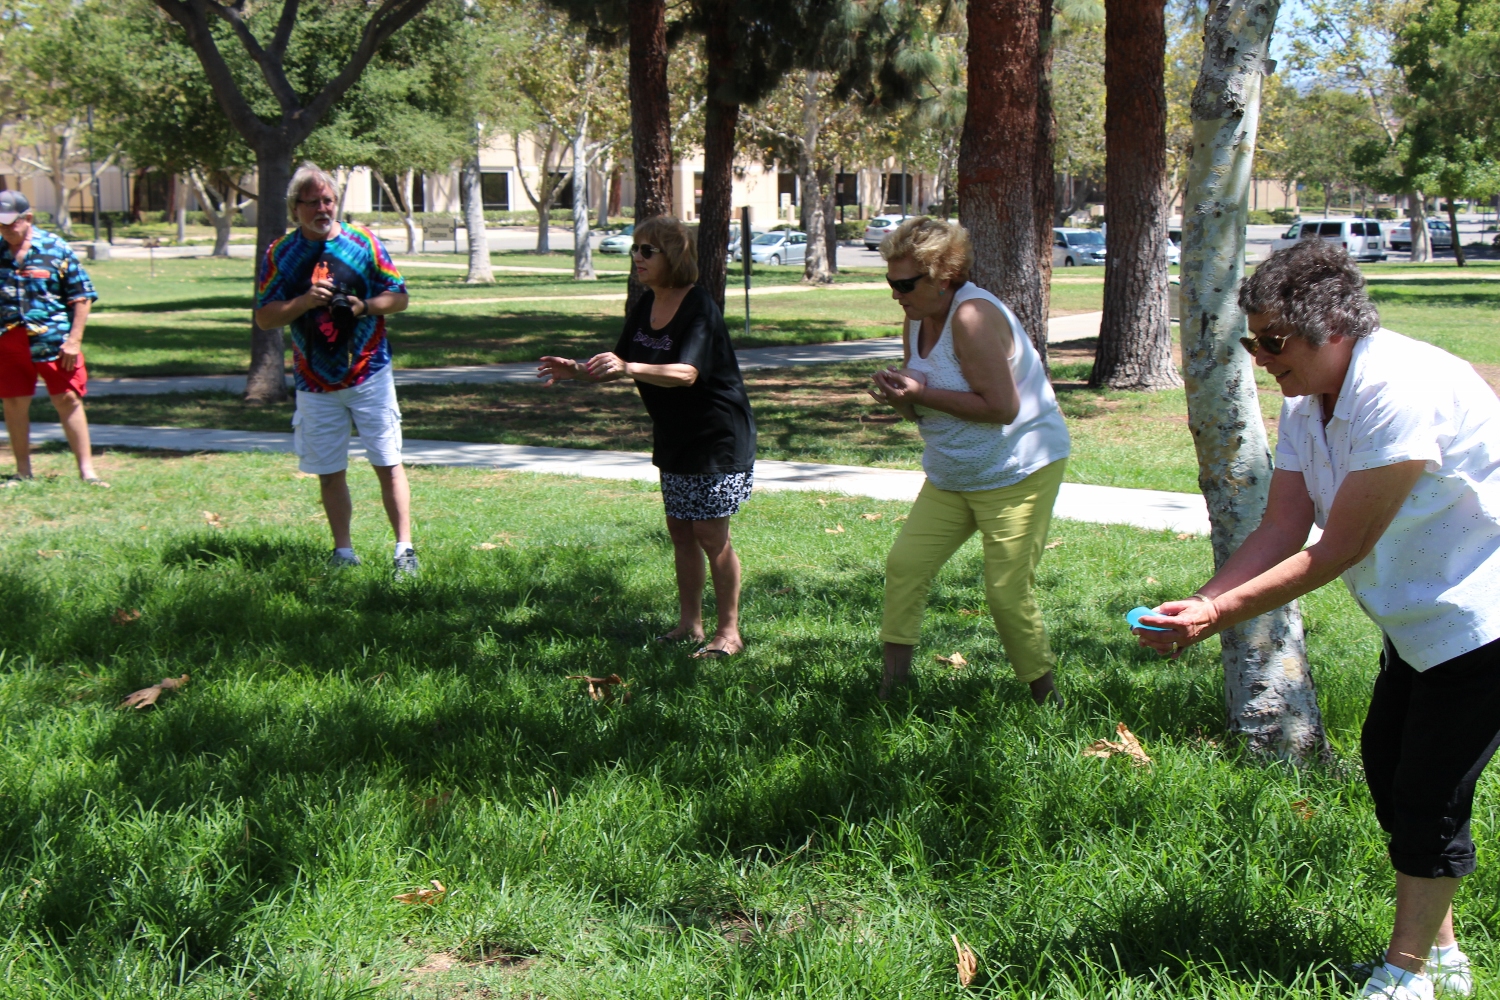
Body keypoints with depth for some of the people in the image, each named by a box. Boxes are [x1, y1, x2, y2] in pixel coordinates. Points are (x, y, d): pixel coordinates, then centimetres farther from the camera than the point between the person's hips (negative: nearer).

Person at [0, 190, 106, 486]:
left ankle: (86, 470, 5)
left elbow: (82, 296, -2)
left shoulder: (56, 249, -3)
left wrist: (74, 340, -8)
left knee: (68, 400, -1)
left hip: (53, 340, -3)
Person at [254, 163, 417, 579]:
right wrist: (305, 301, -17)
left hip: (369, 374, -2)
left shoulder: (363, 242, -1)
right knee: (330, 473, 7)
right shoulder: (280, 254, 2)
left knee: (388, 463, -3)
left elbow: (399, 297, 3)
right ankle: (343, 553, 18)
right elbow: (264, 317, -1)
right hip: (316, 384, 2)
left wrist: (364, 306, -16)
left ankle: (404, 549, 0)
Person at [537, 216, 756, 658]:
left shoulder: (699, 307, -22)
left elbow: (686, 373, -36)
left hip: (717, 435, -8)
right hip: (673, 435, 8)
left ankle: (729, 631, 6)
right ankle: (689, 624, 22)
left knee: (710, 534, -5)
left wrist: (629, 369, -49)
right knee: (679, 529, 11)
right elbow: (618, 364, 11)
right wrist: (578, 370, -7)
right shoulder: (646, 306, 3)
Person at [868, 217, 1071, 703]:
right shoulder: (918, 318, 5)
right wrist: (901, 397, -10)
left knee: (1007, 591, -7)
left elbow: (1001, 407, -27)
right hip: (951, 476, 9)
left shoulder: (973, 316, -23)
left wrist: (923, 395, -23)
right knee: (905, 562, 1)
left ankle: (1046, 699, 9)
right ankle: (892, 682, 10)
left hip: (1018, 472, -9)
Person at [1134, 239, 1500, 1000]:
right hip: (1417, 619, 10)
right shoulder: (1307, 402, 0)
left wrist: (1222, 615, -28)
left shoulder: (1399, 392, -30)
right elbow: (1282, 530, -3)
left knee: (1429, 796, -5)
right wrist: (1199, 604, -17)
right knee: (1387, 768, 16)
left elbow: (1340, 550, -29)